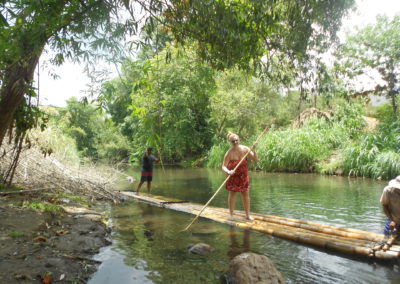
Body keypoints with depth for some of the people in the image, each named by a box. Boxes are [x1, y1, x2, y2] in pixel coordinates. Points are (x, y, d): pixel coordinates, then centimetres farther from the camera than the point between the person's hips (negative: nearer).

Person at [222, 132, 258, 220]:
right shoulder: (229, 153, -19)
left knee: (246, 194, 7)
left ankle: (248, 215, 18)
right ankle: (231, 215, 17)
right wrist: (228, 172, -38)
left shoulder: (245, 149, -11)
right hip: (233, 176, -3)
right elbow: (224, 166, -18)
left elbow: (255, 159, -9)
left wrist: (254, 150, -24)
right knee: (232, 193, 4)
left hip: (243, 175, 3)